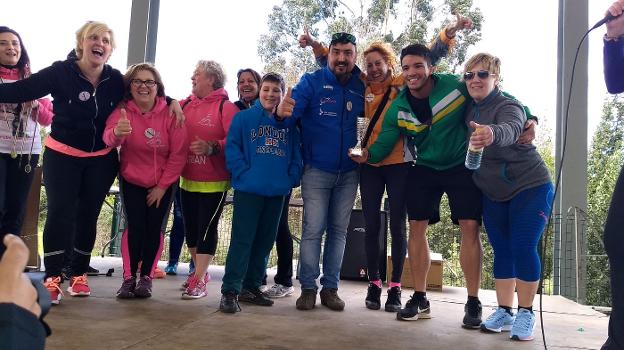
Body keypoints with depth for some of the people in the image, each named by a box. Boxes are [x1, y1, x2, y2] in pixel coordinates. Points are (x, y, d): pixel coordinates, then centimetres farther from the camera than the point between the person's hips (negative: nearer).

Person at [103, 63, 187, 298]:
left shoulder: (169, 113, -16)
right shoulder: (122, 110, -14)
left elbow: (179, 153, -13)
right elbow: (109, 139, -33)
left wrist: (162, 185, -12)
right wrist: (117, 132, -57)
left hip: (163, 183, 0)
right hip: (131, 180, 0)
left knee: (154, 228, 2)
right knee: (135, 226, -7)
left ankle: (146, 277, 17)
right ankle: (129, 277, 7)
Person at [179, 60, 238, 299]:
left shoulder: (226, 107, -8)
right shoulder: (185, 105, 9)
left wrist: (212, 147, -27)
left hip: (214, 183, -6)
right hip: (187, 180, 6)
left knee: (207, 228, -2)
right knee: (190, 227, 14)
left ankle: (199, 280, 8)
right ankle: (200, 271, 32)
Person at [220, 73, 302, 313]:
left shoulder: (290, 123, 9)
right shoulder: (243, 117, 1)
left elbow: (296, 155, 9)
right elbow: (232, 148, -5)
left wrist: (292, 178, -4)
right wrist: (243, 173, -15)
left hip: (278, 191, 4)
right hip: (248, 190, -4)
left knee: (265, 241, 11)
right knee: (242, 239, -6)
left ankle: (251, 286, 24)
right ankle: (230, 290, -2)